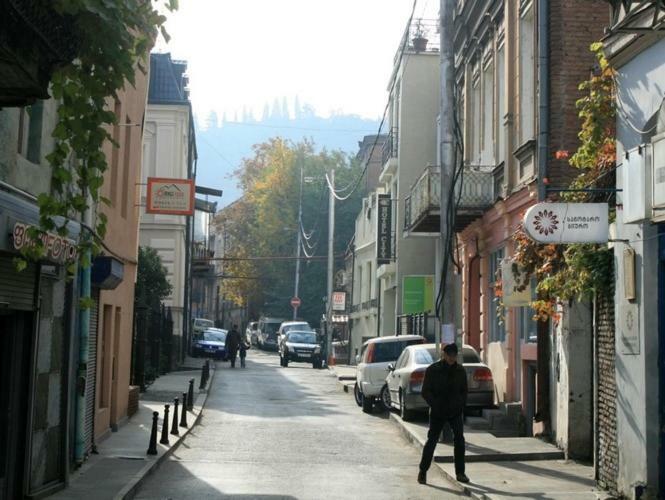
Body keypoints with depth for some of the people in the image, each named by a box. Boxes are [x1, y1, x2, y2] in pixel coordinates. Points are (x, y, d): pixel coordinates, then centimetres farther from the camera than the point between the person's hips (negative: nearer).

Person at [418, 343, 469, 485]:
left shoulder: (460, 370, 5)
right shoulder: (432, 370, -6)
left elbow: (464, 390, 14)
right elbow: (426, 392, -5)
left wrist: (462, 405, 0)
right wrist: (435, 405, -15)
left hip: (455, 411, 3)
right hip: (438, 412, -3)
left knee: (459, 440, -6)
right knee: (432, 441, -1)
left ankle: (460, 473, 3)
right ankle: (423, 472, 10)